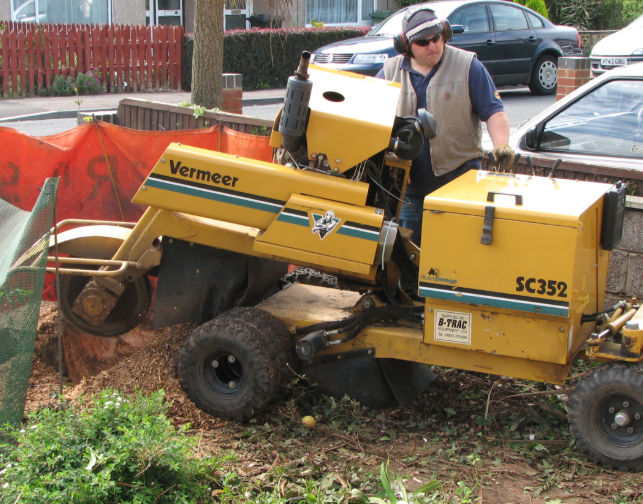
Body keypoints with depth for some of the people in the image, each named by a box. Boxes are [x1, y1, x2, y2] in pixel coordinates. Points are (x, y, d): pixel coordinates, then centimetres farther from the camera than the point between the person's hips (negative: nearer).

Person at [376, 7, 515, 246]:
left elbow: (493, 111, -1)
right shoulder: (390, 72, 7)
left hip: (459, 181, -2)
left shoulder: (468, 67, 1)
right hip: (410, 184, 3)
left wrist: (501, 145, -17)